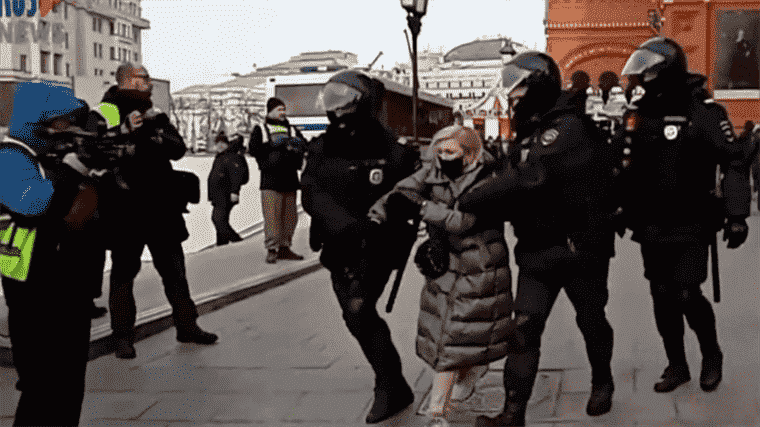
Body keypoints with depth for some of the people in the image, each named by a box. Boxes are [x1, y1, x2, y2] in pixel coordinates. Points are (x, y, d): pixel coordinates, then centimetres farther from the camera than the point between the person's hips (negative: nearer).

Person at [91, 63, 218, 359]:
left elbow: (179, 149, 5)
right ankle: (123, 335, 12)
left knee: (174, 267, 11)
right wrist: (124, 130, -24)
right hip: (125, 209, -5)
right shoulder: (103, 114, -1)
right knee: (124, 270, 3)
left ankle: (186, 325, 22)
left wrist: (157, 135, -14)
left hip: (161, 204, 5)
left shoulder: (153, 114, 15)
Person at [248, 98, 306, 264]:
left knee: (290, 215, 6)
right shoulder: (260, 129, 9)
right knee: (272, 216, -10)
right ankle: (271, 250, -6)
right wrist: (272, 144, -14)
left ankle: (284, 248, 15)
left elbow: (306, 146, 11)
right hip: (271, 179, -5)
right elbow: (253, 149, -5)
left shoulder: (292, 130, 21)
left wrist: (298, 143, -11)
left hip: (290, 179, 5)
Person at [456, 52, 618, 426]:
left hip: (580, 249, -6)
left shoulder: (569, 128, -19)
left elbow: (525, 178, -30)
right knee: (524, 329, -3)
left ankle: (602, 383, 39)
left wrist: (463, 202, -28)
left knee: (591, 322, 15)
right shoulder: (531, 136, 12)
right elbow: (510, 189, 10)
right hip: (538, 250, 7)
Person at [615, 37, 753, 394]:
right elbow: (617, 163, 14)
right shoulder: (638, 113, 6)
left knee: (686, 296, -7)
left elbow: (733, 163, -13)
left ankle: (711, 355, 20)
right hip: (651, 228, 5)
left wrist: (737, 214, -19)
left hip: (690, 227, -5)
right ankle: (676, 365, 27)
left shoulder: (704, 112, -11)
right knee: (662, 298, 10)